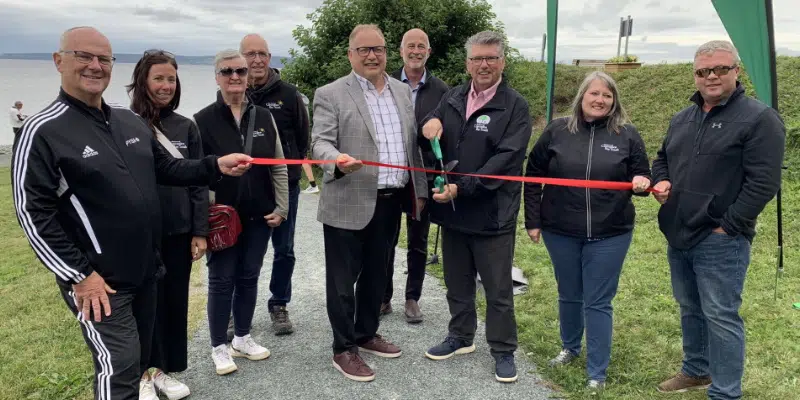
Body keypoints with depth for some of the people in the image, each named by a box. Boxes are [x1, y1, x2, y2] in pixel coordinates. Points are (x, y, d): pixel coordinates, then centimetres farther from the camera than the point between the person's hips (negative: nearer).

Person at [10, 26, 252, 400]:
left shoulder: (131, 121, 8)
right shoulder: (43, 131, -14)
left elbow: (167, 169, 15)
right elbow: (33, 213, -15)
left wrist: (216, 166, -1)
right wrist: (79, 275, -17)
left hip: (144, 269, 7)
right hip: (97, 279, -7)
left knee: (140, 359, 19)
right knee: (120, 367, -5)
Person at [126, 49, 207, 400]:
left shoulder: (185, 127, 5)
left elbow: (197, 181, 5)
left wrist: (200, 231, 1)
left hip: (179, 232, 3)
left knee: (175, 301, 11)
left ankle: (165, 369, 28)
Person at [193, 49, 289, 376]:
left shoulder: (263, 117, 4)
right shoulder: (203, 120, -6)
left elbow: (278, 166, 7)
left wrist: (281, 207, 2)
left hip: (259, 215, 4)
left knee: (249, 277, 13)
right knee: (221, 281, 5)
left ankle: (242, 338, 29)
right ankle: (219, 347, 20)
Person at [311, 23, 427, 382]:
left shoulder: (403, 91, 11)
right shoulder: (330, 94, -6)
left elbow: (413, 144, 15)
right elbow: (320, 142, -14)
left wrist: (419, 190, 15)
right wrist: (339, 159, -36)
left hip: (391, 202, 6)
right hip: (348, 204, -5)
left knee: (376, 273, 18)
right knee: (343, 279, 5)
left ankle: (367, 334, 35)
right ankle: (344, 349, 19)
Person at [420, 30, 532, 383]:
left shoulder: (515, 106, -7)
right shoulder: (452, 98, 9)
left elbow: (506, 159, -18)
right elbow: (432, 137, 20)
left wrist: (462, 188, -24)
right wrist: (430, 123, -5)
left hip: (492, 213, -5)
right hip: (452, 209, 5)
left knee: (498, 290, 7)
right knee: (457, 283, 19)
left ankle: (503, 350, 24)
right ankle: (461, 337, 37)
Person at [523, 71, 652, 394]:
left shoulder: (627, 135, -2)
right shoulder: (557, 130, -1)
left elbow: (642, 176, 6)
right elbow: (533, 177, 4)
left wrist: (641, 183, -19)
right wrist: (532, 220, 1)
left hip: (609, 235, -1)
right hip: (560, 232, 2)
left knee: (598, 302, 5)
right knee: (569, 295, 18)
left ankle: (597, 374, 17)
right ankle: (570, 347, 42)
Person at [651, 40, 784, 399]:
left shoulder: (759, 119, -10)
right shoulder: (683, 118, 13)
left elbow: (763, 182, -15)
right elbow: (662, 159, 25)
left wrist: (729, 225, -17)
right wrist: (661, 181, 4)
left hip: (720, 240, -7)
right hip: (678, 235, 8)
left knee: (720, 316, -2)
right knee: (689, 308, 19)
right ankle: (696, 370, 37)